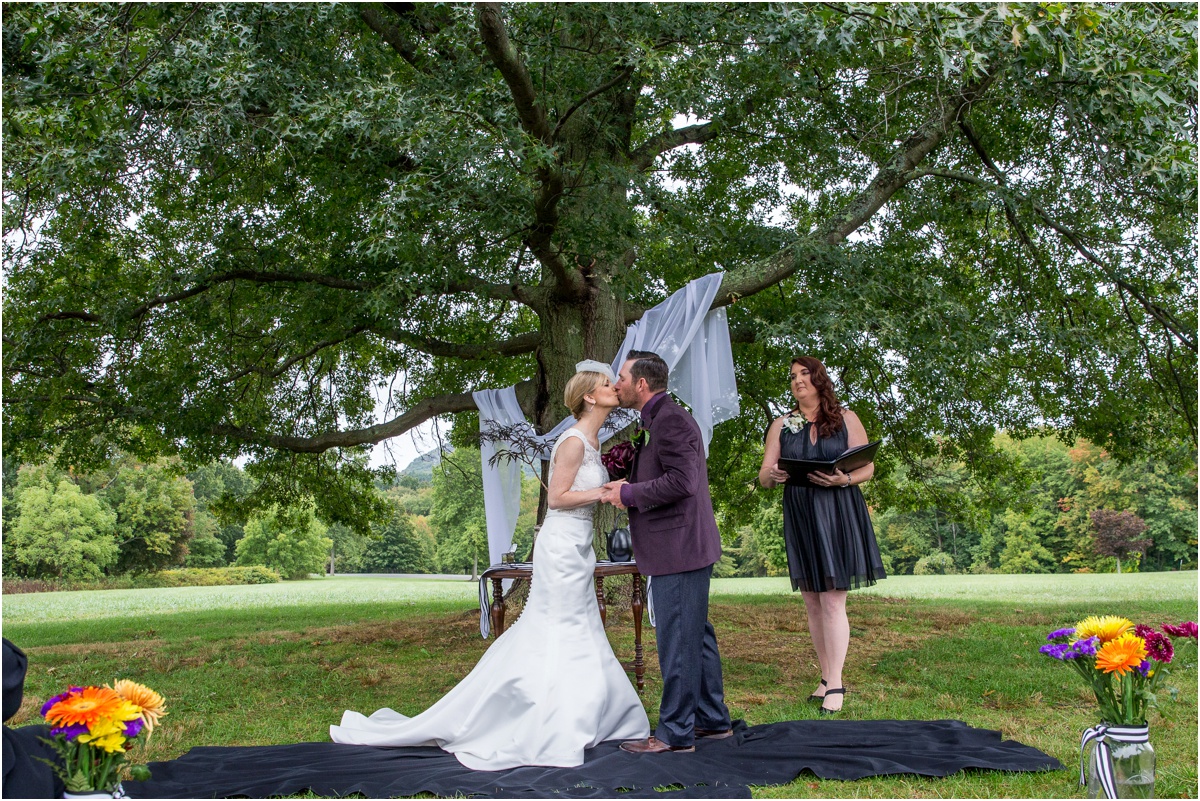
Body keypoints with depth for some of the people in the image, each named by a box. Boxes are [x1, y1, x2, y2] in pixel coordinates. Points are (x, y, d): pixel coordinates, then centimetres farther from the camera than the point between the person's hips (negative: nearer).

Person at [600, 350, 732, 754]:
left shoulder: (670, 421, -15)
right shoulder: (660, 420, 18)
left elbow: (682, 481, -24)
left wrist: (628, 493, -16)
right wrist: (627, 488, 8)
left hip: (678, 550, -11)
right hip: (681, 550, 11)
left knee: (677, 642, -4)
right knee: (697, 637, 16)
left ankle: (675, 732, 4)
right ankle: (712, 720, 26)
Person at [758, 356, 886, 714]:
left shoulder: (845, 419, 4)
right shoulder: (781, 426, 11)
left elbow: (867, 467, 1)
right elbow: (764, 476, 7)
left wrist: (844, 479, -20)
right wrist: (772, 475, -17)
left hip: (837, 514, -4)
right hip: (799, 519, 4)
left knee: (833, 601, -9)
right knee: (812, 603, 7)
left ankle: (836, 684, -5)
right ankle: (826, 676, 18)